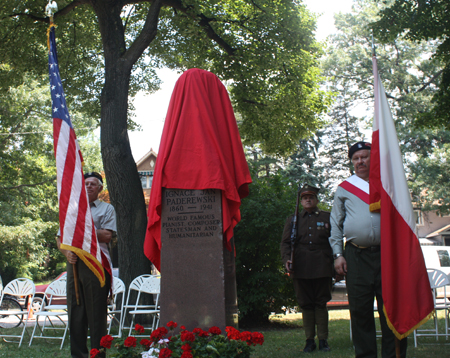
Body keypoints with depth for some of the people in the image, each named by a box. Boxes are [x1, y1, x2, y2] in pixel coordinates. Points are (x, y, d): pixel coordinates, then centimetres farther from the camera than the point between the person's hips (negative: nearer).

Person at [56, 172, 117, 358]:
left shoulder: (106, 209, 9)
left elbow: (107, 236, -6)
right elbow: (60, 238, 17)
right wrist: (66, 252, -3)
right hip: (74, 264, 4)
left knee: (96, 313, -4)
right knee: (75, 312, 3)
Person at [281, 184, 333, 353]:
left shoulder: (327, 217, 14)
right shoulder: (293, 220, 16)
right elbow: (285, 242, 10)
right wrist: (286, 259, -8)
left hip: (322, 267, -1)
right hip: (301, 268, 1)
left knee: (321, 303, 0)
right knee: (305, 304, 3)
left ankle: (323, 339, 6)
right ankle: (310, 340, 10)